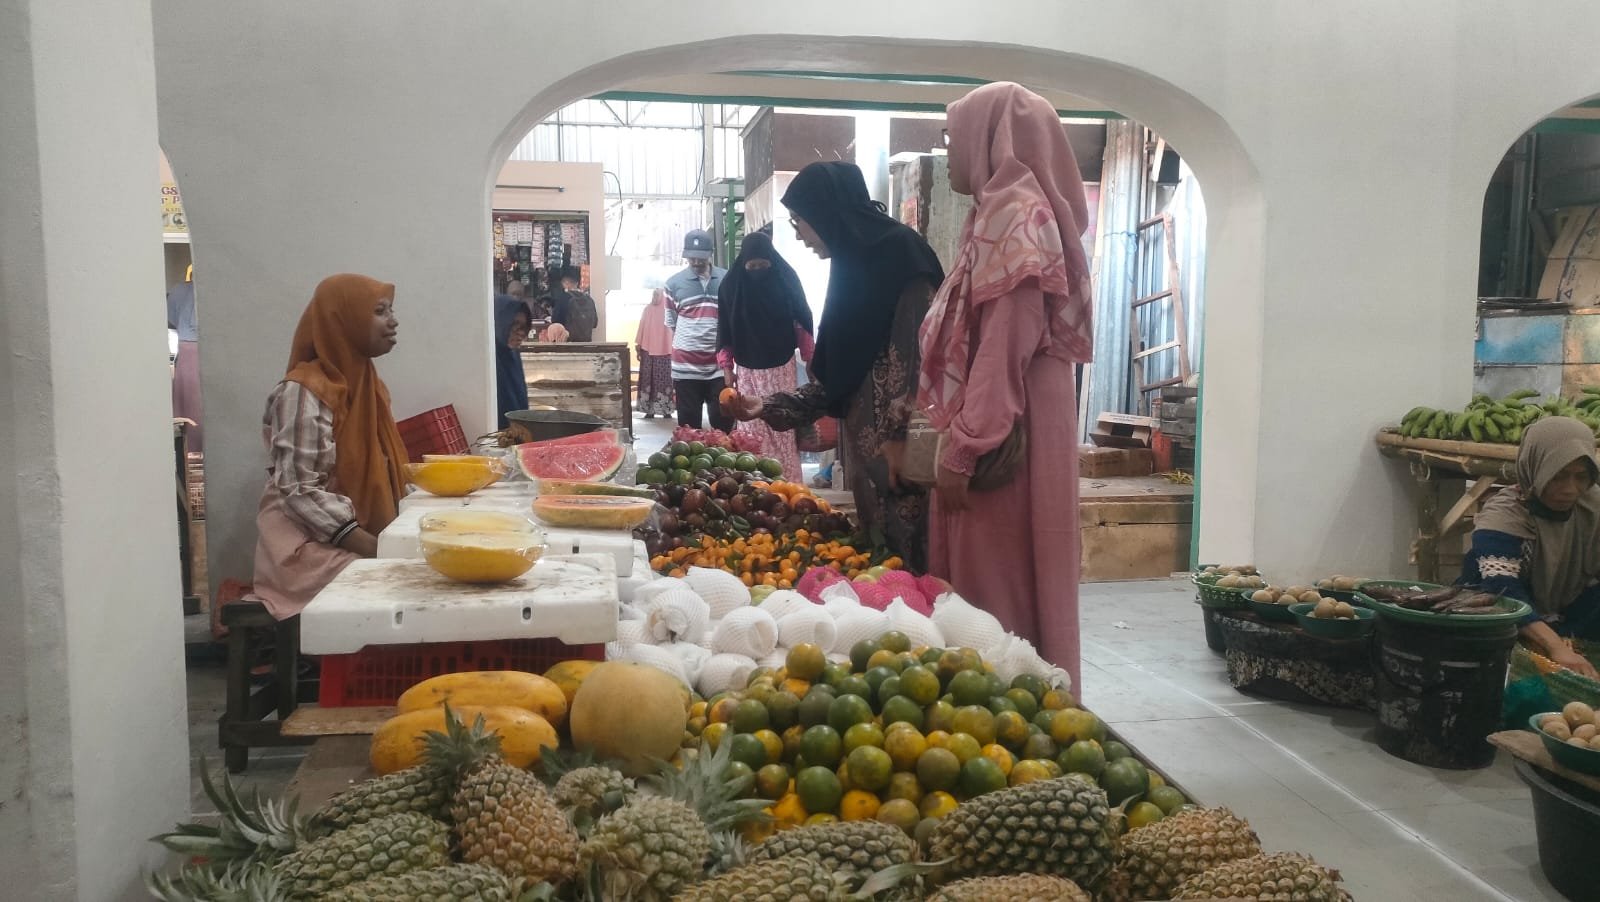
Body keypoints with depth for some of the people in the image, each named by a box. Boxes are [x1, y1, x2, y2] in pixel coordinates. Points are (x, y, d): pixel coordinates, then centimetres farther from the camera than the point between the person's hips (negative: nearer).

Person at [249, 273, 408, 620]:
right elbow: (300, 494, -18)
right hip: (310, 543, -7)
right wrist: (377, 549, -25)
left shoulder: (364, 382, 11)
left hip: (364, 535, 8)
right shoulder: (304, 393, -13)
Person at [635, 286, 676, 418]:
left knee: (664, 379, 1)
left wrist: (673, 350, -8)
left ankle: (666, 410, 6)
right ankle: (649, 410, 5)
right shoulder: (647, 309, 6)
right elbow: (642, 329, 8)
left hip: (664, 351, -2)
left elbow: (673, 329, -3)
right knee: (648, 379, 2)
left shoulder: (668, 309, -2)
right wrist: (638, 348, 5)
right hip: (647, 351, 2)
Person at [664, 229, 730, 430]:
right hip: (686, 367, 0)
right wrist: (680, 352, 8)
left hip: (720, 365, 1)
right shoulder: (674, 283, 3)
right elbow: (671, 325, 10)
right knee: (688, 426, 5)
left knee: (724, 424, 2)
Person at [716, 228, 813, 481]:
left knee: (783, 425, -1)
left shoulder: (785, 278, -2)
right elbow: (725, 329, 4)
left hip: (781, 367, -1)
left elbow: (801, 321, 3)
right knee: (752, 427, -2)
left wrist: (810, 360, 2)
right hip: (748, 369, 1)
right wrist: (726, 367, 2)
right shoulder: (732, 284, -1)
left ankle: (787, 480, 4)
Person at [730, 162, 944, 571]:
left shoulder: (900, 253, -7)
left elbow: (925, 354, -16)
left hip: (903, 457, -9)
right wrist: (769, 406, 16)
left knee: (909, 571, -6)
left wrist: (900, 433, -20)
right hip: (867, 458, 9)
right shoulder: (854, 268, 19)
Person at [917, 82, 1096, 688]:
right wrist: (958, 441, 20)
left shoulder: (1014, 216, -13)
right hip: (1006, 436, 10)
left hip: (1004, 439, -10)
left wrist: (961, 451, -20)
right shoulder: (1003, 215, 17)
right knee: (994, 587, 14)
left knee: (996, 595, -2)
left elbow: (1005, 349, -20)